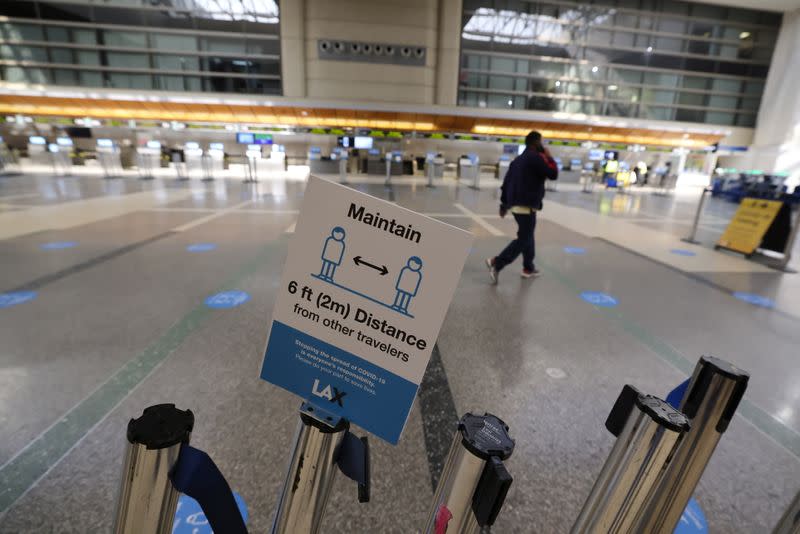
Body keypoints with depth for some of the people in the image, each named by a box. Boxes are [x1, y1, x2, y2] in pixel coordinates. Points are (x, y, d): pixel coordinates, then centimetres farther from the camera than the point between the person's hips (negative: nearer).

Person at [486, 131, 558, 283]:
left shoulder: (518, 159, 18)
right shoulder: (536, 157, -9)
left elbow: (506, 181, 16)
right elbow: (553, 174, -10)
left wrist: (504, 203, 19)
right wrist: (549, 157, 5)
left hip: (515, 204, 10)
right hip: (527, 206, -9)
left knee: (527, 236, 20)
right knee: (523, 239, -7)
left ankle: (528, 268, 28)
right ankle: (496, 263, -16)